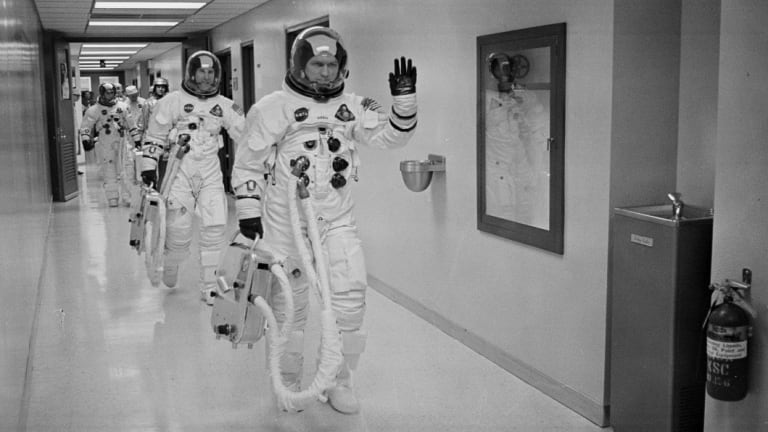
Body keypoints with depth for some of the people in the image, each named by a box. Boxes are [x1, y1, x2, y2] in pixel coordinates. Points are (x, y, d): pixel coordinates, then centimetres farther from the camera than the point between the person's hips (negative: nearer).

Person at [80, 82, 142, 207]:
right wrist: (85, 140, -12)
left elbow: (131, 124, 18)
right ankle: (112, 198, -1)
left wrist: (137, 139, 15)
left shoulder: (123, 107, 13)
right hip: (105, 144, -2)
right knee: (109, 173, -4)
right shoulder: (94, 110, 4)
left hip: (122, 142, 3)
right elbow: (85, 127, 2)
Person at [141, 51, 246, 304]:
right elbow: (154, 137, 3)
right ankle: (170, 269, 26)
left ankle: (209, 285, 6)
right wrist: (149, 167, -2)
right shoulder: (172, 102, -2)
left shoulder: (224, 106, 7)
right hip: (179, 169, -3)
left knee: (215, 227, -7)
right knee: (179, 228, -6)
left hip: (210, 171, 3)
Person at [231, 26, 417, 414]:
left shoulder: (352, 108, 7)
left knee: (350, 295, -6)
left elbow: (390, 136, 3)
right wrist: (247, 211, -3)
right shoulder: (273, 108, -4)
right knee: (290, 302, 7)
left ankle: (339, 380, 13)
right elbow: (247, 162, 0)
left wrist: (404, 99, -11)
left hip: (337, 221, 3)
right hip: (286, 222, -2)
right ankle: (288, 380, 28)